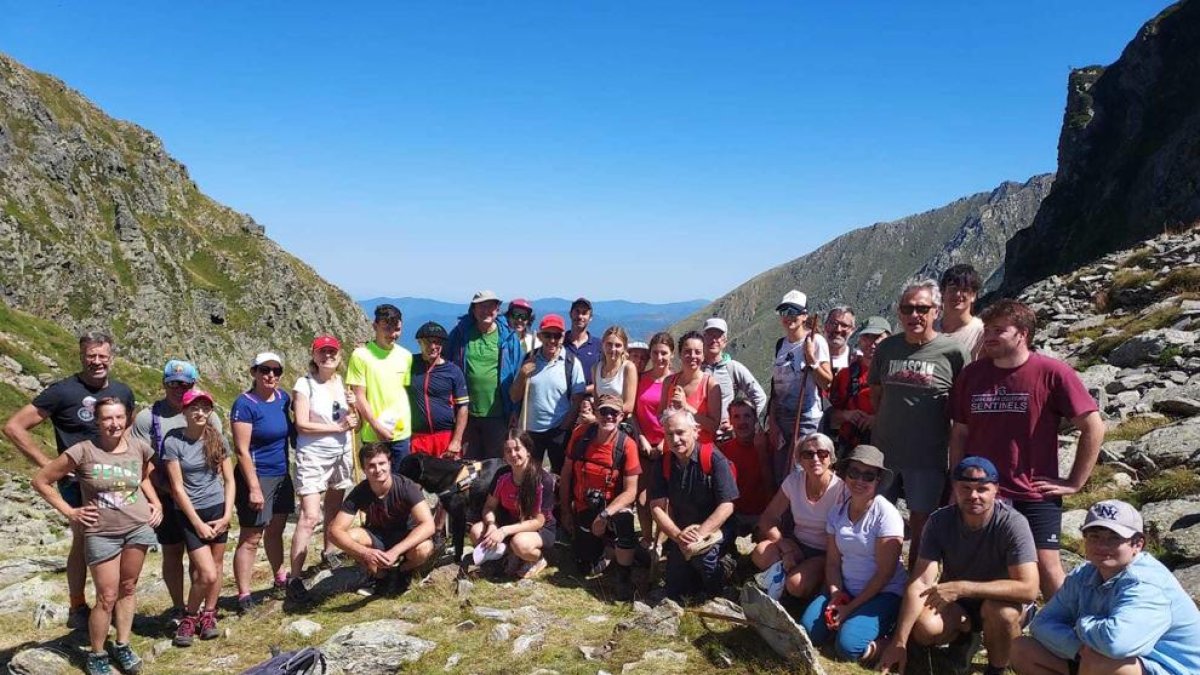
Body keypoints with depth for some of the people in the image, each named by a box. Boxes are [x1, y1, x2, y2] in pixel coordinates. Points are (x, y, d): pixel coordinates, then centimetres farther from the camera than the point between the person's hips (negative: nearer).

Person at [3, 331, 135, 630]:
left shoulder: (123, 392, 4)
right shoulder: (63, 391, -12)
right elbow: (14, 427, -11)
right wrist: (50, 466, -14)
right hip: (78, 482, -5)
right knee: (83, 542, 3)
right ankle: (77, 609, 18)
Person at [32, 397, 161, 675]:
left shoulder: (139, 448, -2)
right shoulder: (83, 451, -13)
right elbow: (41, 480, -4)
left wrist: (156, 503, 6)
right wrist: (69, 512, -6)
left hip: (139, 527, 3)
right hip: (101, 533, -3)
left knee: (128, 588, 14)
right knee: (107, 598, 1)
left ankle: (122, 646, 29)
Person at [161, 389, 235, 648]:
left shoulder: (217, 439, 0)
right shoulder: (173, 442, -11)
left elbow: (229, 480, 5)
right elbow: (177, 488, -10)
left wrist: (227, 515, -4)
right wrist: (197, 523, -10)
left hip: (217, 509, 4)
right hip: (190, 512, -3)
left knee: (216, 566, 8)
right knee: (207, 574, -9)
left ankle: (208, 615, 27)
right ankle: (189, 616, 16)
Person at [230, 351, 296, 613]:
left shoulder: (283, 397, 5)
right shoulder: (245, 404, -14)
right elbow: (242, 450, -17)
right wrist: (254, 488, -19)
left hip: (282, 476, 7)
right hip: (257, 477, -7)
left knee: (275, 531, 18)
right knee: (251, 538, -1)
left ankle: (281, 581, 32)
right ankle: (244, 597, 5)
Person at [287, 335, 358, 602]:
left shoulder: (343, 383, 7)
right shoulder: (305, 384, -7)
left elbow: (355, 425, 9)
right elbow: (302, 424, -14)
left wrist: (352, 408, -11)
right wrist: (337, 427, -14)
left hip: (341, 454, 5)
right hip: (313, 456, -5)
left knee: (333, 509, 16)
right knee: (309, 517, -12)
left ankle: (328, 552, 38)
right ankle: (294, 579, -7)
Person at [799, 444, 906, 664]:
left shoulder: (886, 514, -14)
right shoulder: (837, 512, 3)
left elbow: (885, 573, -15)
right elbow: (833, 562, 5)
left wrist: (851, 607, -15)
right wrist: (835, 595, -14)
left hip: (883, 593, -5)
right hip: (846, 590, 6)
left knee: (848, 646, -26)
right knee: (808, 632, -14)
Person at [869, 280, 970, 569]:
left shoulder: (954, 351, -8)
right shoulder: (886, 347, 4)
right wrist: (886, 425, 9)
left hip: (928, 455, -4)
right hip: (884, 451, 4)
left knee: (920, 524, 7)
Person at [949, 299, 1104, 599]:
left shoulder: (1052, 373, -8)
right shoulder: (971, 375, 4)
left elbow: (1094, 427, -5)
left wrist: (1074, 482, -5)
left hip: (1036, 495, -4)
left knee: (1046, 568, -2)